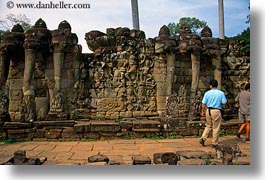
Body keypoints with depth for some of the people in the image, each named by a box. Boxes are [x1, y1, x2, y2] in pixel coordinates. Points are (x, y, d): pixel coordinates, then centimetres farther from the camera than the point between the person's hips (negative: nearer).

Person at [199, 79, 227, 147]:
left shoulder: (207, 93, -2)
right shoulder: (221, 93, -5)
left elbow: (203, 103, -3)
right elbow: (224, 102, -6)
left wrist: (203, 111, 9)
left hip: (208, 110, 2)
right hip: (216, 111, -2)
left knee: (208, 126, 18)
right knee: (216, 128, 8)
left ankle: (203, 138, 6)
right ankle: (214, 143, 15)